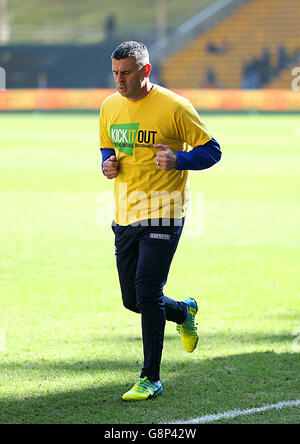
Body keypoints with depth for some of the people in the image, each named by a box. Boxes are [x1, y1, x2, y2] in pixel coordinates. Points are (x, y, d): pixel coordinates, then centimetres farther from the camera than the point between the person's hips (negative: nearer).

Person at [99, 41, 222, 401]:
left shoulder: (174, 107, -10)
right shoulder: (110, 107, 7)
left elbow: (211, 151, -4)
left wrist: (178, 161, -22)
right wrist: (108, 164, -1)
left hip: (163, 213, -6)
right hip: (125, 216, 6)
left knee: (147, 292, -14)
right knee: (132, 300, 9)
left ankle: (151, 379, -4)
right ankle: (185, 313, 41)